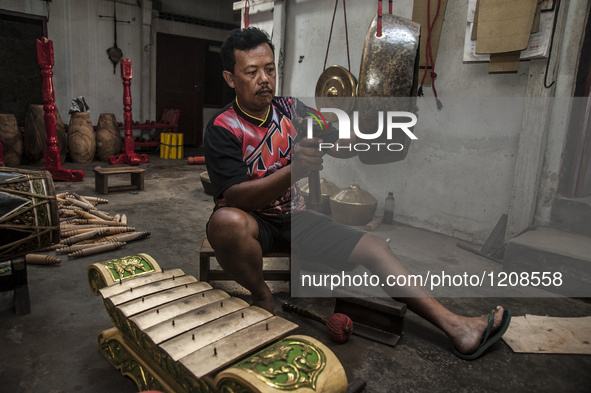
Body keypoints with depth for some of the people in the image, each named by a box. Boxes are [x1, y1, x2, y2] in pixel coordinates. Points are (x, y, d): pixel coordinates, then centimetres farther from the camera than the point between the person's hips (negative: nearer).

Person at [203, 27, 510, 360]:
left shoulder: (290, 109, 4)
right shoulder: (222, 129, -12)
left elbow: (349, 150, 2)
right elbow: (237, 197, -25)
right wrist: (294, 170, -39)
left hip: (295, 219, 4)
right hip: (252, 222, -4)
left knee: (374, 247, -9)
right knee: (226, 221, -39)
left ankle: (457, 327, -4)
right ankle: (262, 297, -10)